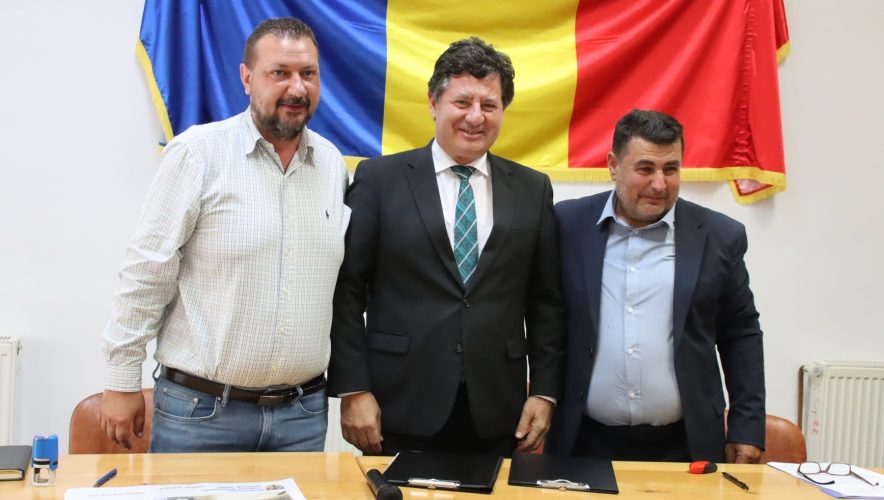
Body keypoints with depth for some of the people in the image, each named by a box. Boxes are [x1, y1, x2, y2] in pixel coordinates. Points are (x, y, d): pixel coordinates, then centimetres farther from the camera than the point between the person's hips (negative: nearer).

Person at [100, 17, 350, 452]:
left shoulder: (333, 163, 6)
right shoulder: (198, 152, -8)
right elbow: (147, 273, -7)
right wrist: (121, 382, -5)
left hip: (304, 414, 4)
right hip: (199, 411, -4)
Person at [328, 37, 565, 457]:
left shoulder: (532, 190, 7)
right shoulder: (380, 179, -1)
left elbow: (545, 301, 9)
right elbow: (346, 291, -2)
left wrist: (545, 391, 3)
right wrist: (353, 390, -7)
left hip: (497, 414, 2)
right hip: (401, 409, -2)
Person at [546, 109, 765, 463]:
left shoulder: (718, 236, 0)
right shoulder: (567, 225, -2)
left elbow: (741, 336, 6)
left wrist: (747, 427, 4)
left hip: (683, 446, 1)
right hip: (585, 443, 0)